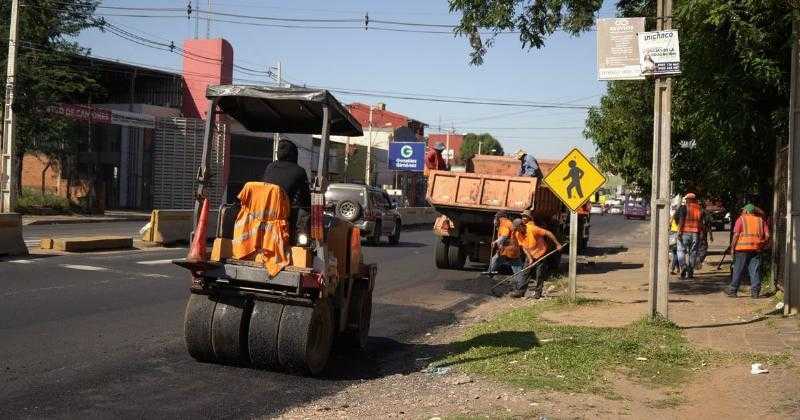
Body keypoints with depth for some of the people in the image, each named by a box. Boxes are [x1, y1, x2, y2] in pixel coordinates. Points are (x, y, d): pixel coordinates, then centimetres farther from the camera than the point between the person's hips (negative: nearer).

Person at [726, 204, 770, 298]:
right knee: (755, 271, 5)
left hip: (743, 248, -3)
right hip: (757, 248, 3)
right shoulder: (761, 220, 13)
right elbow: (767, 235, 5)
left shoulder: (741, 219, 1)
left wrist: (732, 247, -1)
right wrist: (763, 246, 16)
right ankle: (755, 292, 3)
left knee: (738, 270, 3)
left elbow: (736, 235, -7)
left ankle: (733, 290, 8)